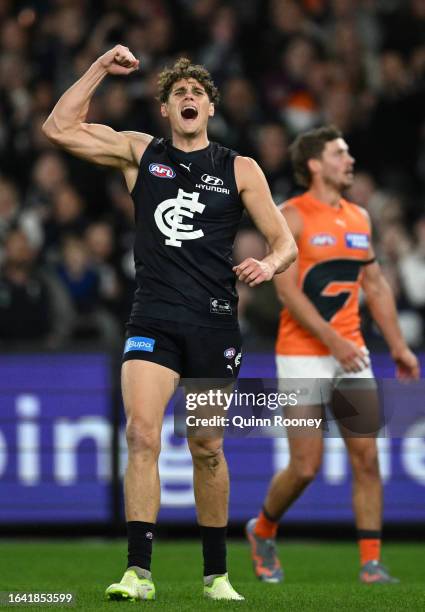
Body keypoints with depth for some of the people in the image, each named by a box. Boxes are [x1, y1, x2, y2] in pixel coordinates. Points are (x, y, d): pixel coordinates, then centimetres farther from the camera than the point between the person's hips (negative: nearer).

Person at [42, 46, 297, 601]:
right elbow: (59, 128, 6)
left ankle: (216, 573, 19)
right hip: (153, 320, 0)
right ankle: (139, 572, -18)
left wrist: (269, 264, -15)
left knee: (207, 449, 7)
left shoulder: (239, 170, 8)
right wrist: (101, 69, 2)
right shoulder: (140, 153, 10)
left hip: (214, 323, 0)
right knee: (141, 434, -17)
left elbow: (285, 242, 8)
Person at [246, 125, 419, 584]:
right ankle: (263, 531, 23)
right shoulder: (292, 217, -8)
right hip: (303, 355, -6)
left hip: (351, 355, 6)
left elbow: (376, 285, 18)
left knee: (367, 459, -2)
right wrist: (333, 342, -21)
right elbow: (287, 290, -14)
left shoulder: (359, 218, 12)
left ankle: (371, 564, 1)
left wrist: (397, 345, 11)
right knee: (306, 467, -4)